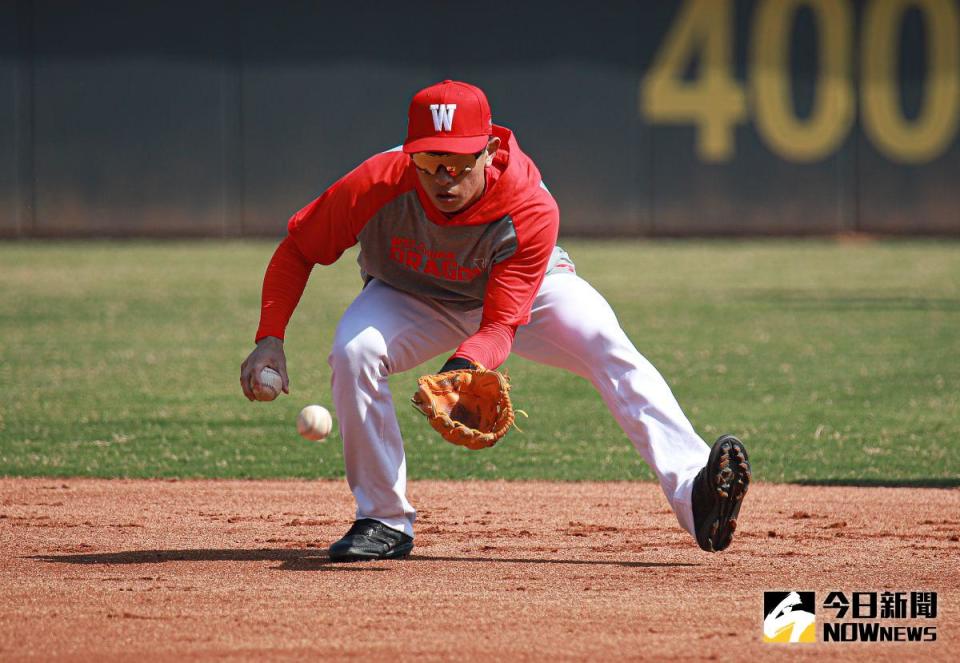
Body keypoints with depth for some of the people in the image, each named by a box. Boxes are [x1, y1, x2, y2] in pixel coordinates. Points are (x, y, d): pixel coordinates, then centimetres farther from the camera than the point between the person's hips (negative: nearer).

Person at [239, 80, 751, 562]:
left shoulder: (531, 211, -35)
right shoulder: (378, 185, -34)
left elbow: (501, 326, -35)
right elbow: (297, 248, -19)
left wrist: (463, 367, -57)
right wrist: (269, 339, -29)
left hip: (522, 291, -1)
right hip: (411, 298, 1)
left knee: (612, 353, -26)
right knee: (353, 352, -29)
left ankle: (693, 495, -37)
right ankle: (385, 522, -15)